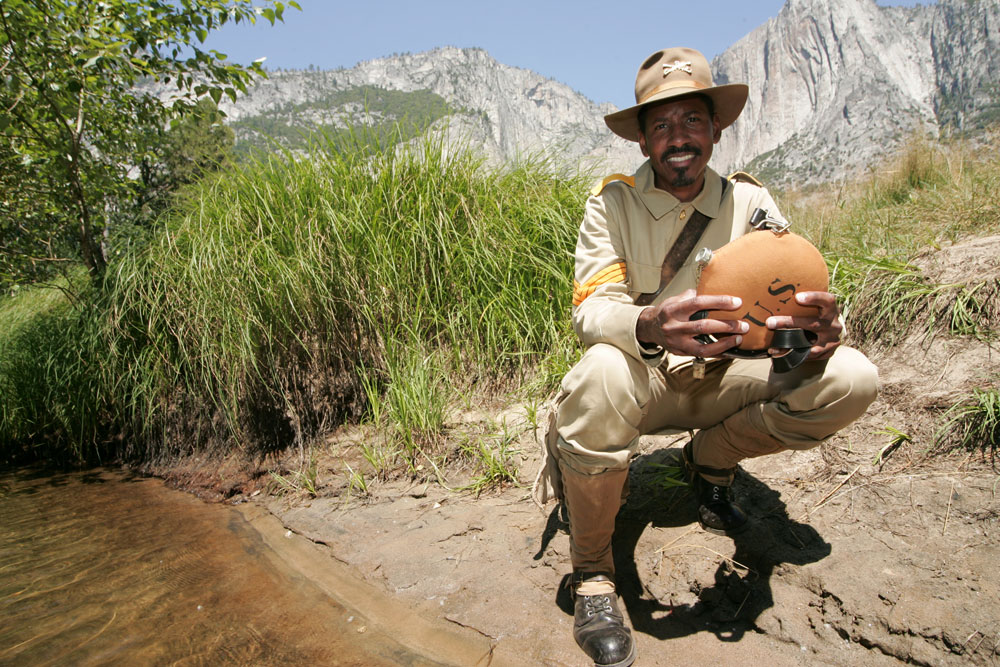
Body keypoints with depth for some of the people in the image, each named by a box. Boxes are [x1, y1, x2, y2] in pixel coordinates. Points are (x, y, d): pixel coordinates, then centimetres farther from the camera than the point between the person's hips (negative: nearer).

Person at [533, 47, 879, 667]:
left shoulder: (750, 201, -1)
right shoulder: (613, 201, -10)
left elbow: (797, 298, -8)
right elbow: (589, 312, -22)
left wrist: (821, 326, -34)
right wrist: (649, 328, -45)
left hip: (716, 378, 3)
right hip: (640, 377, -3)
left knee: (852, 378, -18)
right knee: (605, 372, -39)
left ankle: (711, 459, 9)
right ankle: (592, 571, -14)